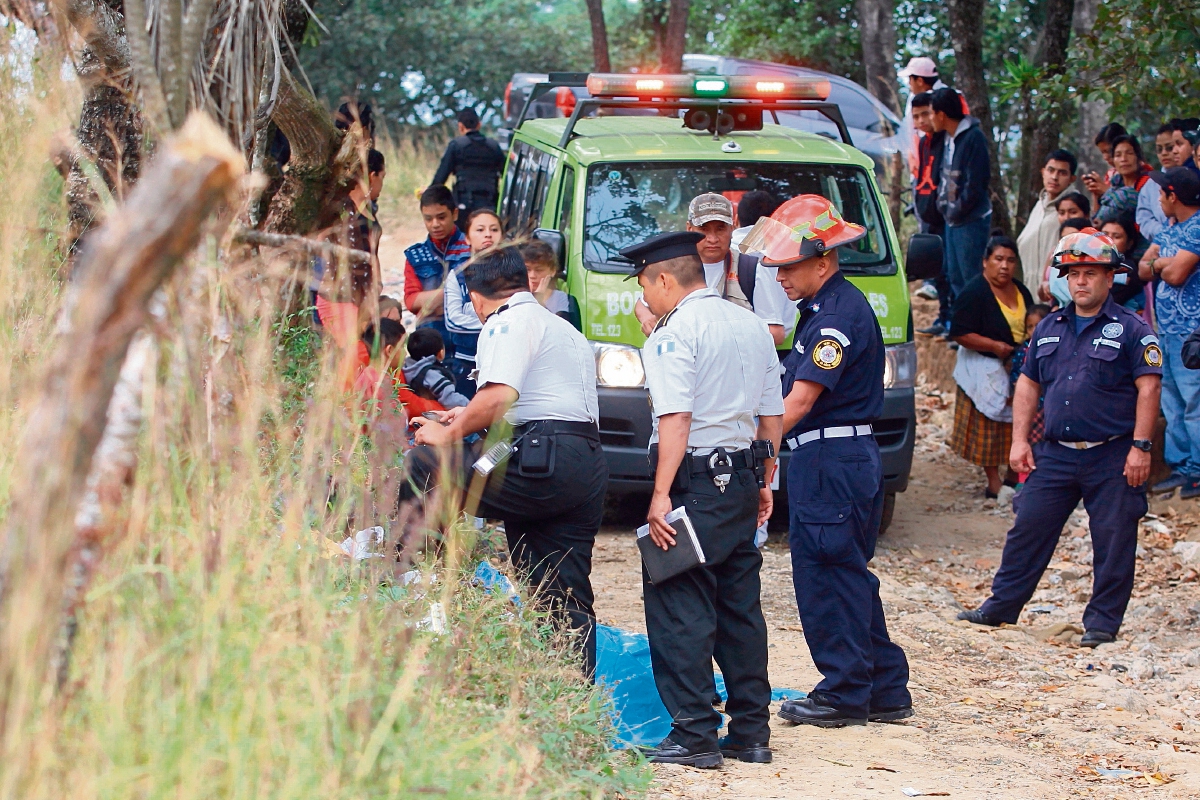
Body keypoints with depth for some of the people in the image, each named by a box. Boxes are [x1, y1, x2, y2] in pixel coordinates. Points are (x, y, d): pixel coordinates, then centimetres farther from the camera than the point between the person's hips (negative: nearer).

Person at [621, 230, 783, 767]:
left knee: (679, 608, -5)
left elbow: (675, 418, -20)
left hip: (694, 480, -8)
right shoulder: (753, 326, 15)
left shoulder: (675, 333, -10)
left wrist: (661, 495, -22)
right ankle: (751, 733, 15)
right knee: (740, 606, 12)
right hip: (743, 477, 8)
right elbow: (772, 415, 17)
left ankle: (695, 735, -7)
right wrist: (762, 482, 23)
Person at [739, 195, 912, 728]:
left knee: (827, 577, -4)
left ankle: (846, 695, 3)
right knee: (847, 576, 14)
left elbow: (799, 401, -22)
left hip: (832, 462, -10)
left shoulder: (839, 315, -16)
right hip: (825, 459, 10)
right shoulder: (824, 309, 16)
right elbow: (800, 395, 20)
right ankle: (885, 690, 19)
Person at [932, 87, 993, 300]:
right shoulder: (949, 138, 12)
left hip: (972, 219, -9)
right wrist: (943, 202, 7)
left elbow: (976, 184, -18)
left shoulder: (973, 137, -15)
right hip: (954, 220, 9)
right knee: (955, 277, 13)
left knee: (972, 278, -8)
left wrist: (955, 211, -13)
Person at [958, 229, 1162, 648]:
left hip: (1111, 457, -4)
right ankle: (1001, 606, 15)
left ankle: (1102, 621, 10)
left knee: (1113, 542, 0)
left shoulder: (1131, 330, -4)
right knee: (1028, 530, 6)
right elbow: (1028, 384, 17)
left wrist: (1140, 447, -15)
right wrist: (1019, 440, 8)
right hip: (1055, 453, 5)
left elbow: (1148, 389, -9)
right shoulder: (1049, 328, 13)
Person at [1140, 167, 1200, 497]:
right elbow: (1143, 269, 14)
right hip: (1167, 331, 10)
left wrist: (1157, 265, 1)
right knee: (1172, 404, 12)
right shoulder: (1169, 231, 17)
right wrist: (1162, 264, -7)